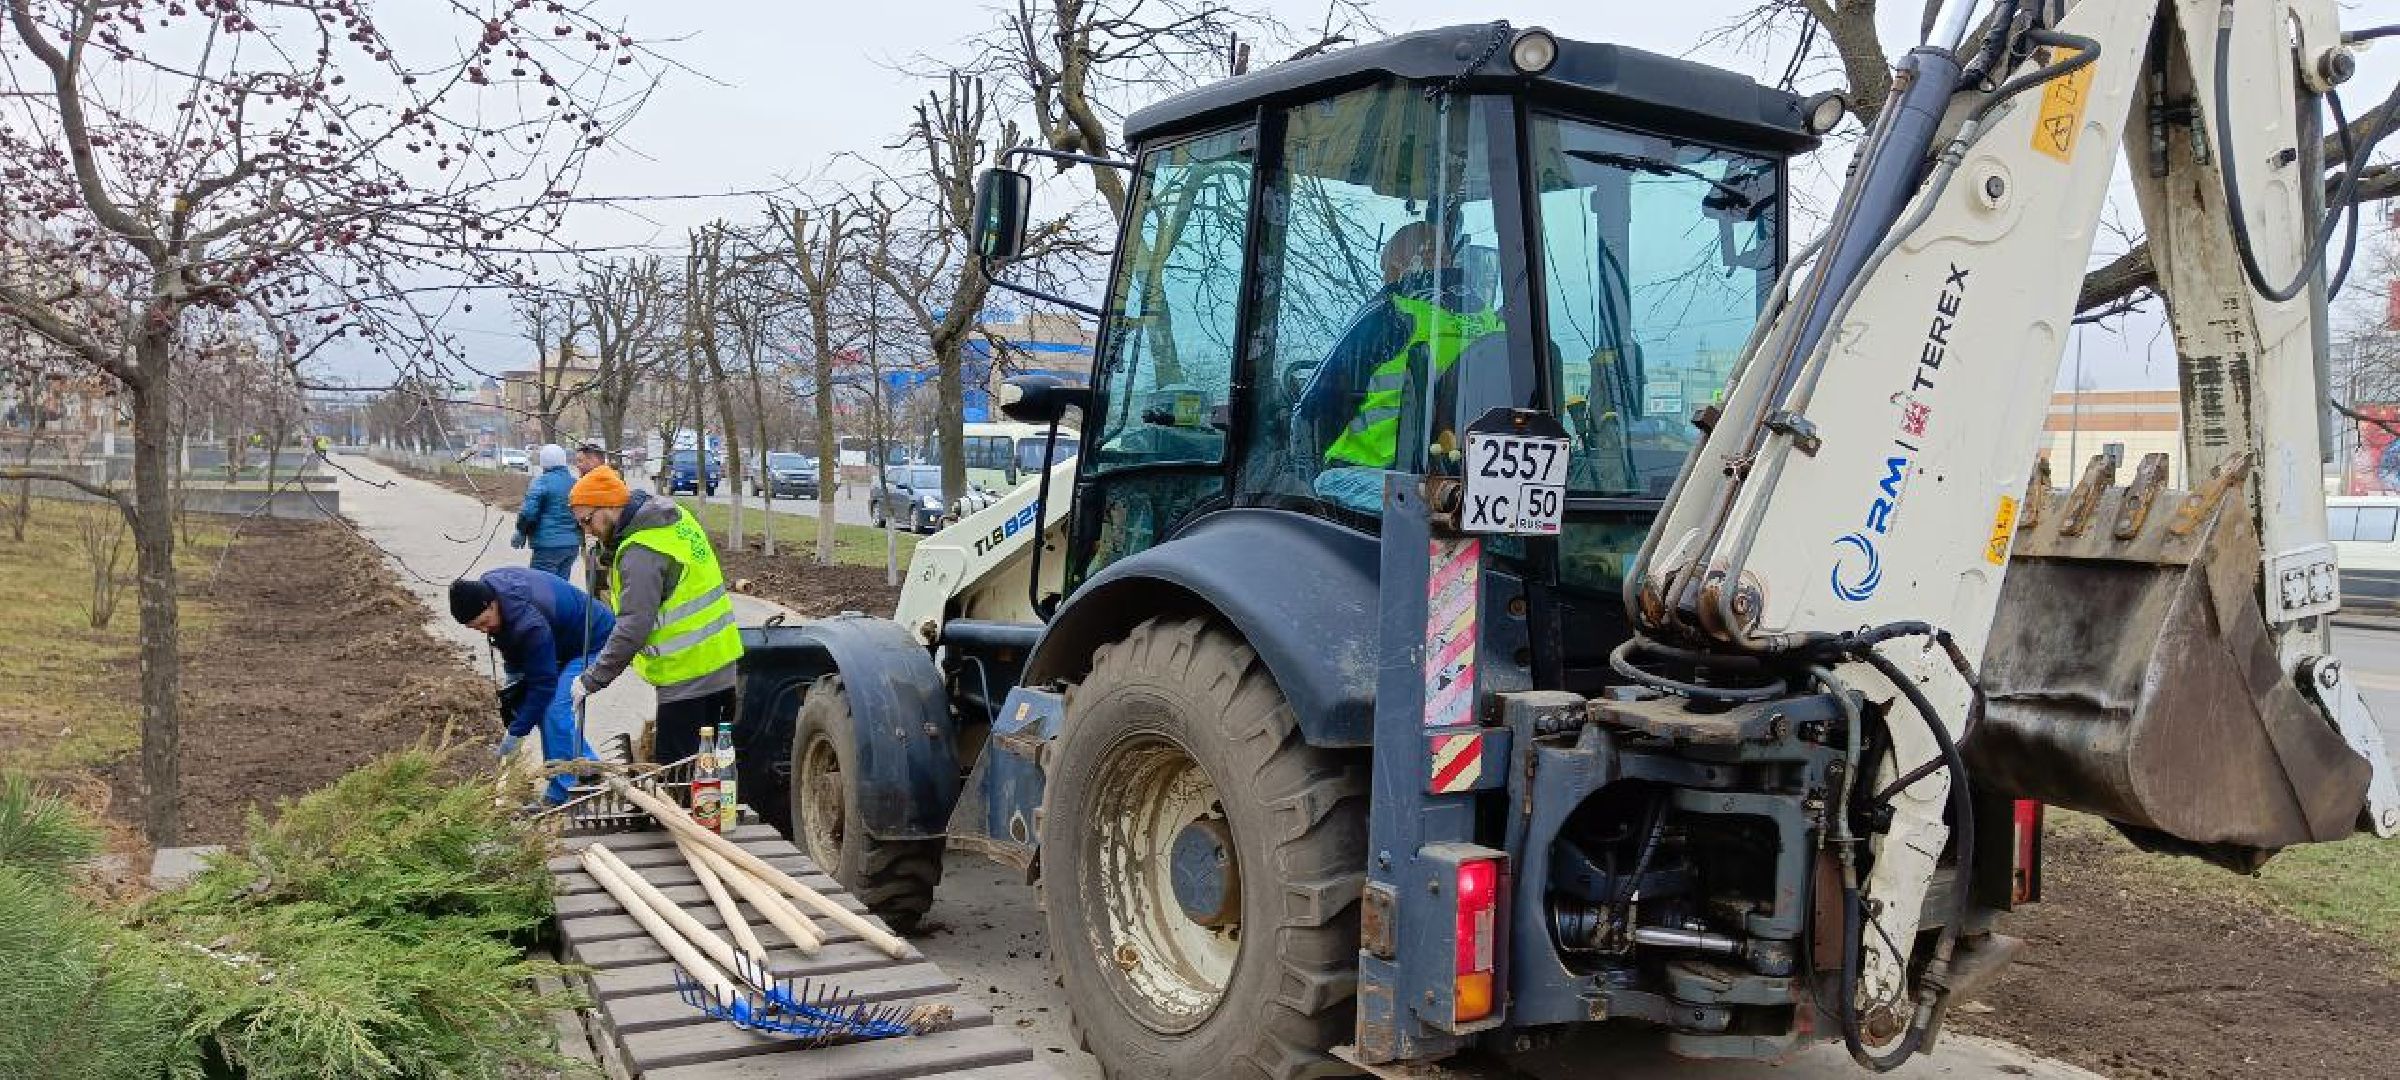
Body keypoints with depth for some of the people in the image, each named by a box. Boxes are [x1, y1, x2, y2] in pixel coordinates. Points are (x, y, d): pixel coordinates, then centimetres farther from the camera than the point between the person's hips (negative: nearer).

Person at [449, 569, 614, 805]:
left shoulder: (529, 624, -37)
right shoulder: (487, 584, -11)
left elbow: (542, 683, -28)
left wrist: (516, 732, -21)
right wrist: (513, 670, 5)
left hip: (593, 643, -10)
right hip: (563, 642, 10)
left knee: (555, 710, -20)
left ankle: (561, 797, -14)